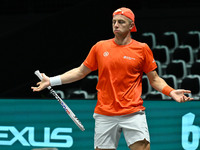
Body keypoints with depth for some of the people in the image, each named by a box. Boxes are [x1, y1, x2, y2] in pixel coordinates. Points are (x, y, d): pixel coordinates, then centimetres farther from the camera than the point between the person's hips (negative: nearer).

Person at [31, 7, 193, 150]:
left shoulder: (142, 49, 3)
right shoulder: (100, 47, 8)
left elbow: (154, 79, 9)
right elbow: (80, 72, 18)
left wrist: (171, 92, -8)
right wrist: (52, 81, 12)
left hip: (133, 114, -2)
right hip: (104, 114, 2)